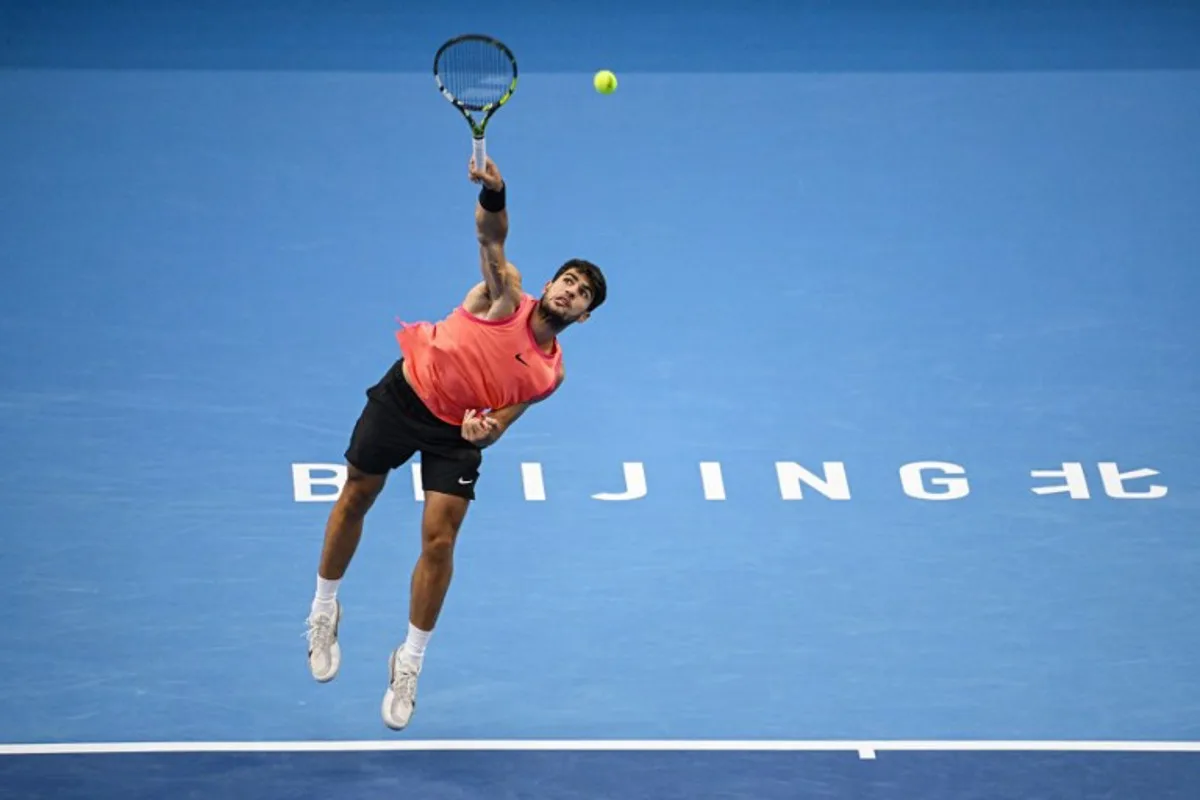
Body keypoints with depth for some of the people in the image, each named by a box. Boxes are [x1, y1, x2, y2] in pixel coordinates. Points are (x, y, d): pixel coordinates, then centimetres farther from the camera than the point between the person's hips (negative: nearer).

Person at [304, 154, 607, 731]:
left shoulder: (548, 374, -5)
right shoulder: (506, 295, -12)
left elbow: (497, 425, -3)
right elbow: (491, 237, -28)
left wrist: (483, 430, -28)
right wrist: (493, 194, -49)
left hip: (456, 432, 1)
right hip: (406, 393, -1)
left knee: (439, 541, -9)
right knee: (355, 499, 11)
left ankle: (410, 662, 9)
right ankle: (324, 611, 35)